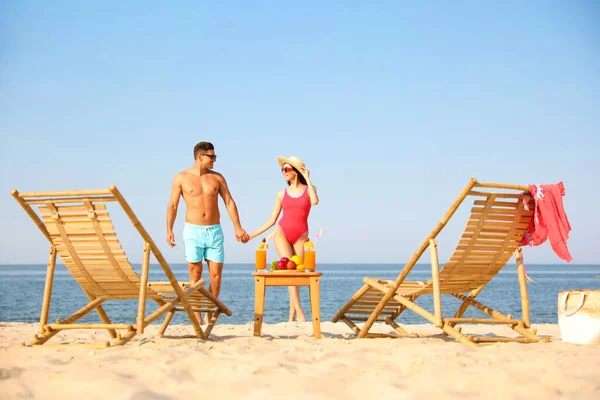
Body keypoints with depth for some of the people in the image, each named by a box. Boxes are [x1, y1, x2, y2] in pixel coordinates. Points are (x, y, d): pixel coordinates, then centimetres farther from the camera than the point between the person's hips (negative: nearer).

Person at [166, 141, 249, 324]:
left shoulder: (217, 177, 8)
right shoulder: (181, 178, 2)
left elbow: (229, 202, 6)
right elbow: (172, 205, 2)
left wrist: (238, 227, -2)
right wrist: (169, 230, -8)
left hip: (214, 231, 2)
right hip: (193, 230, -2)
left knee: (216, 274, -2)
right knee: (195, 274, -2)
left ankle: (209, 315, 12)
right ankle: (197, 318, 2)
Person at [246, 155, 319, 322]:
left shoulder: (309, 189, 6)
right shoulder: (282, 194, 11)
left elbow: (315, 201, -18)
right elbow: (272, 220, 12)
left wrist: (307, 178, -11)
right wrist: (252, 235, 8)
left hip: (301, 237, -1)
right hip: (282, 233, 1)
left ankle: (291, 318, 1)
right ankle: (299, 311, -22)